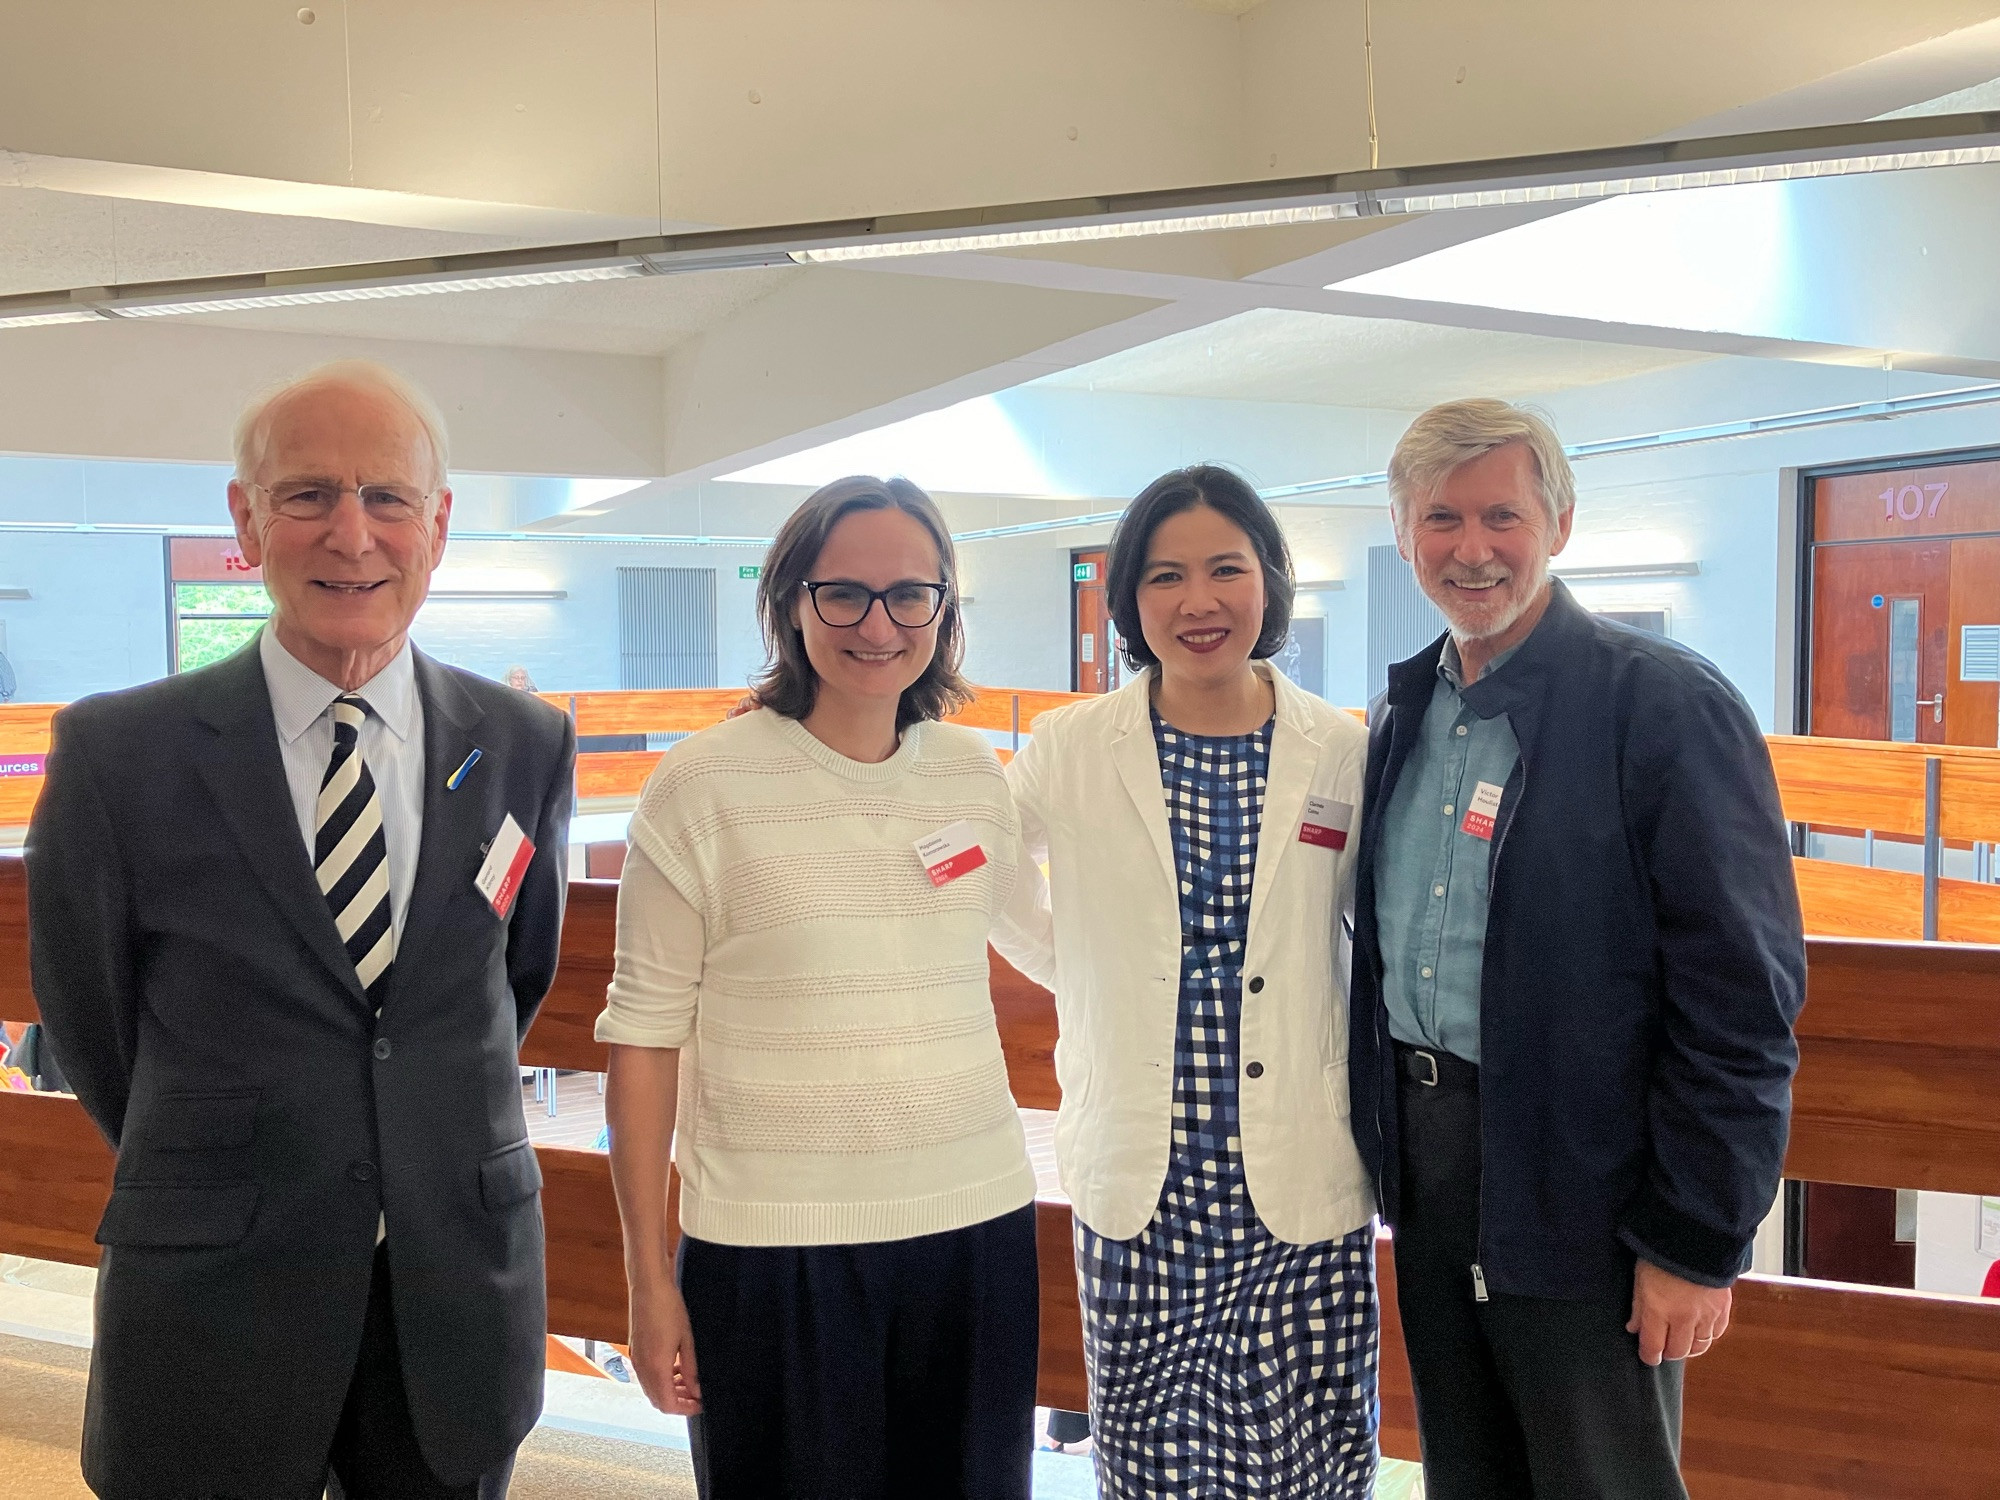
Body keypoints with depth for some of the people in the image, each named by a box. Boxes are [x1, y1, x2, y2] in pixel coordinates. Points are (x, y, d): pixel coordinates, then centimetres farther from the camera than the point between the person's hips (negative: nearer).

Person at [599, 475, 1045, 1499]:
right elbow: (644, 1033, -4)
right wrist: (649, 1281, -3)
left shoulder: (975, 778, 4)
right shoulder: (703, 786, -7)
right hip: (774, 1246, -3)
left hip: (975, 1223, 4)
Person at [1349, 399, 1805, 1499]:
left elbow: (1741, 1001, -16)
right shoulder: (1401, 715, 8)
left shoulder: (1667, 704, -13)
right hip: (1425, 1166, 6)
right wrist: (1378, 1141, 11)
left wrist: (1699, 1242, -16)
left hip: (1581, 1192, -6)